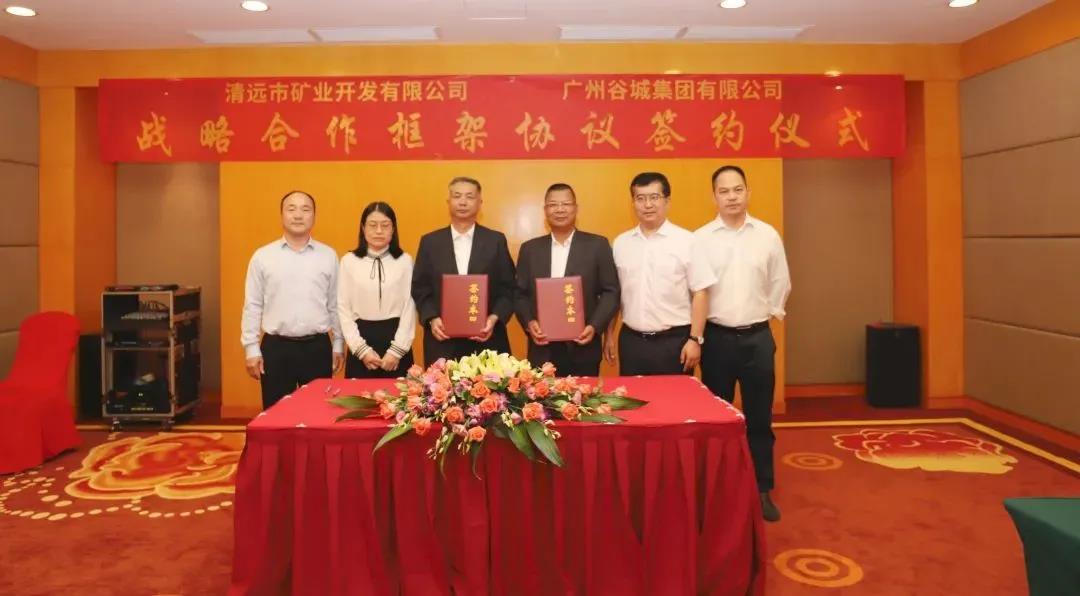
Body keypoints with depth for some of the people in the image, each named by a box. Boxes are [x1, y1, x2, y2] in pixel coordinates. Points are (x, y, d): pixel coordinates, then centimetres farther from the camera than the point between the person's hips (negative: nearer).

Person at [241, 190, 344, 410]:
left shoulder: (328, 256, 4)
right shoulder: (262, 257, 2)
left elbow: (335, 305, 7)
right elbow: (253, 307, 3)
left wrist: (338, 345, 7)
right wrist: (251, 349, 0)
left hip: (317, 347, 1)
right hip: (276, 348, 0)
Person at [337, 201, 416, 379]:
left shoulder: (405, 260, 1)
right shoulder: (349, 261, 2)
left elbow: (410, 307, 0)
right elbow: (343, 309, 2)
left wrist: (397, 350, -7)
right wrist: (361, 349, -5)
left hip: (395, 338, 0)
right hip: (362, 339, 1)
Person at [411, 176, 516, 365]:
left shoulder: (496, 240, 5)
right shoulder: (430, 241, 7)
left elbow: (508, 289, 4)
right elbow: (420, 289, 7)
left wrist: (494, 318, -12)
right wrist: (431, 319, -9)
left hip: (487, 341, 0)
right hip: (442, 341, 1)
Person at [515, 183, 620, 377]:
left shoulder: (597, 245, 2)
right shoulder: (530, 248, 9)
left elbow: (611, 292, 1)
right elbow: (521, 294, 10)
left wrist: (595, 327, -12)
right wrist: (529, 323, -8)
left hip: (583, 348, -1)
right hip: (542, 349, 2)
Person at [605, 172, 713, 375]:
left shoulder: (685, 240, -5)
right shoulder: (621, 242, 6)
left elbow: (699, 293, -5)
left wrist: (695, 339, -9)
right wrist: (609, 336, 10)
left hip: (674, 341, -3)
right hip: (631, 340, 3)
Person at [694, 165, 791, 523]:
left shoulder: (768, 235, 2)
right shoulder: (700, 238, -4)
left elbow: (780, 283, 10)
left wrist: (769, 313, 9)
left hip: (758, 337, 1)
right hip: (717, 338, -1)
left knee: (759, 419, 9)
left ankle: (762, 490, 22)